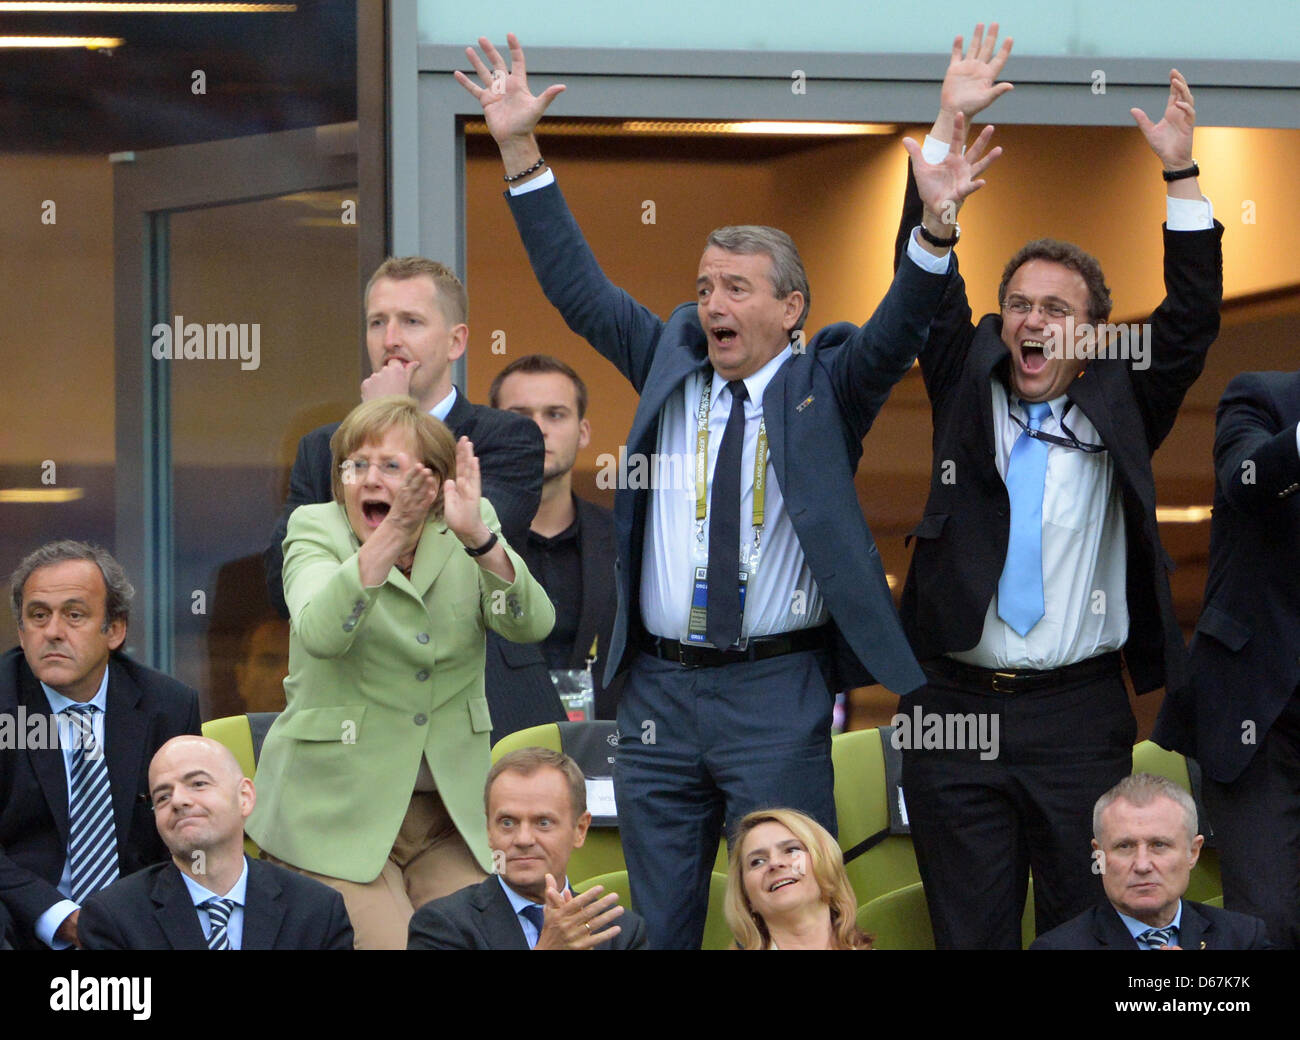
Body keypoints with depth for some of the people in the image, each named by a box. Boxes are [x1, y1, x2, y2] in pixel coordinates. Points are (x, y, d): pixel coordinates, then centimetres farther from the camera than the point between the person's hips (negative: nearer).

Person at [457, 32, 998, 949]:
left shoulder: (827, 387, 1)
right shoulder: (671, 363, 10)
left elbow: (898, 330, -14)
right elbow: (577, 287, 9)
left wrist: (937, 228, -31)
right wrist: (520, 153, 1)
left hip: (779, 697, -3)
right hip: (660, 690, 4)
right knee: (658, 918, 9)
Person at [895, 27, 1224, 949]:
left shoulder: (1117, 415, 6)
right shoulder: (968, 397, 8)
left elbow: (1192, 323, -3)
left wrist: (1181, 173, -11)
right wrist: (950, 126, -7)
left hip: (1080, 710, -1)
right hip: (955, 702, 1)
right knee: (970, 932, 5)